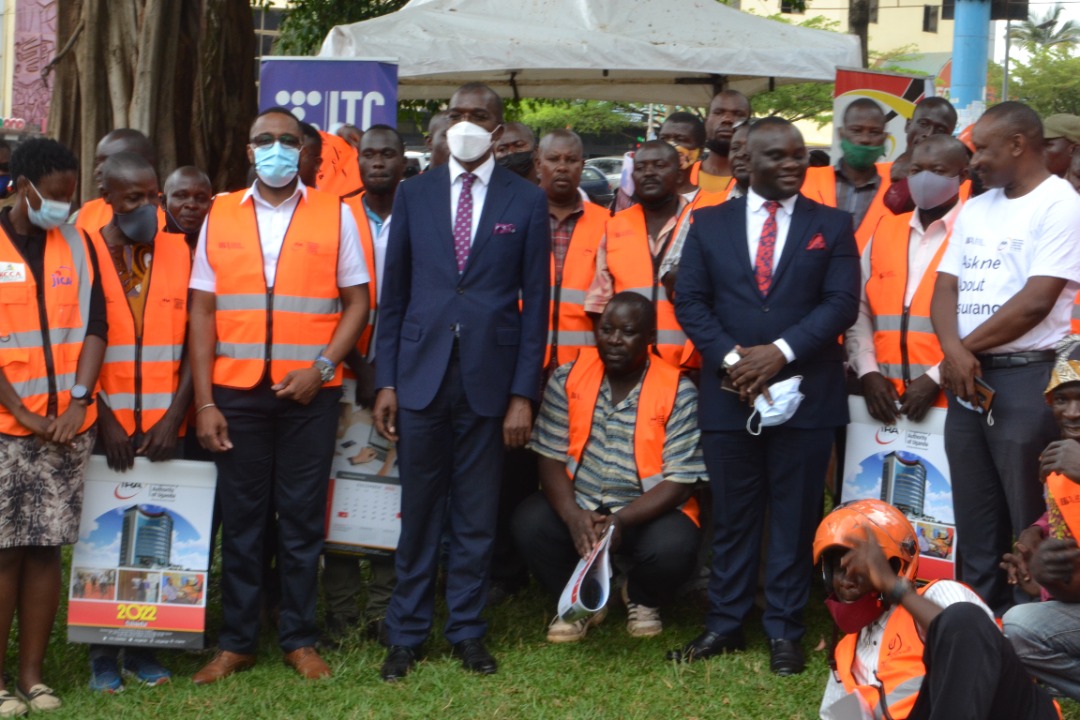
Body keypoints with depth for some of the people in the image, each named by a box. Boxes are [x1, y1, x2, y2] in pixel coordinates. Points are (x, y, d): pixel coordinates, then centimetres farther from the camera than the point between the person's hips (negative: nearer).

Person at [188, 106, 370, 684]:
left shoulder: (335, 215, 4)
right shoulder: (219, 217, 8)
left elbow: (356, 303, 3)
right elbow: (202, 311, 6)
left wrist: (322, 367, -11)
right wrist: (204, 402, -1)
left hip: (309, 393, -1)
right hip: (236, 392, 1)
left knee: (303, 517, 5)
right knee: (240, 517, 6)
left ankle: (299, 639, 15)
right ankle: (236, 641, 14)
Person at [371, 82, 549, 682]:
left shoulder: (526, 201, 3)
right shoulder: (414, 194, 7)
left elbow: (535, 302, 1)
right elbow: (393, 294, 8)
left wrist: (523, 393, -4)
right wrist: (385, 381, 2)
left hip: (488, 378, -1)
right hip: (421, 373, 1)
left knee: (476, 518, 7)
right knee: (419, 513, 6)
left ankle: (467, 632, 19)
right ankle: (407, 634, 16)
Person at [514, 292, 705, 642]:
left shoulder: (677, 393, -11)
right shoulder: (568, 378, -3)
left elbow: (678, 482, -13)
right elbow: (551, 458, -4)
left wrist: (621, 521, -28)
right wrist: (572, 515, -23)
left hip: (648, 510, -2)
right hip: (579, 505, 2)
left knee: (673, 547, -33)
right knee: (529, 523, -26)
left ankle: (641, 600, 7)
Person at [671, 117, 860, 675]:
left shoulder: (832, 226, 5)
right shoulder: (709, 223, 8)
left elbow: (841, 303, -3)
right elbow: (690, 300, 3)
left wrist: (780, 351, -14)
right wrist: (731, 357, -11)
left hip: (804, 394, -1)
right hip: (729, 393, 1)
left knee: (795, 517, 3)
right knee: (732, 517, 8)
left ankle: (784, 631, 11)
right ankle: (725, 624, 17)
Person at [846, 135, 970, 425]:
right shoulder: (885, 231, 14)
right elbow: (860, 309, 12)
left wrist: (936, 378, -15)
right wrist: (868, 372, -1)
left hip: (949, 396, -4)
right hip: (883, 394, 4)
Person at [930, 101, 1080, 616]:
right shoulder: (974, 211, 16)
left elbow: (1036, 302, -15)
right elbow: (946, 288, 9)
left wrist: (967, 346, -6)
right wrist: (953, 350, -11)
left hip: (1028, 378, -7)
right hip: (967, 379, 7)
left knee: (1031, 525, -4)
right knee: (975, 519, 12)